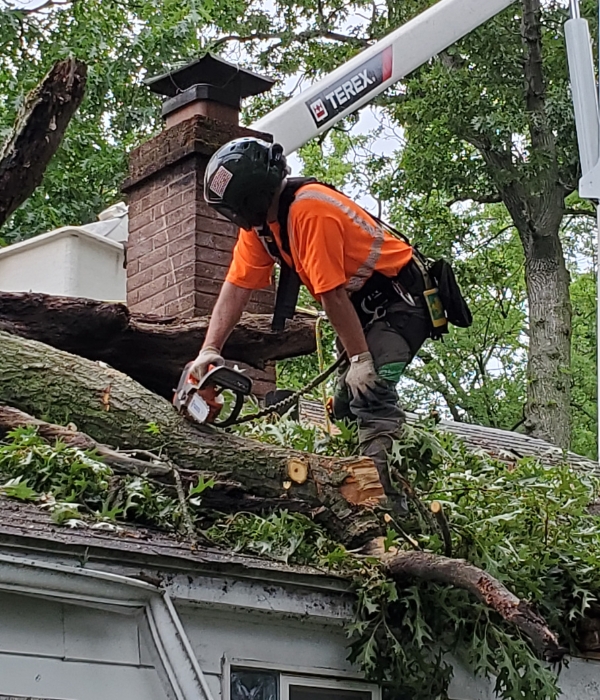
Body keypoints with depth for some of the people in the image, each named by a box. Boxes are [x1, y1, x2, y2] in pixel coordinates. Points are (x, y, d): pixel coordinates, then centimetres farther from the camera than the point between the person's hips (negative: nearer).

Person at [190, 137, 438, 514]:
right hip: (362, 308, 10)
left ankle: (382, 482, -31)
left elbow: (331, 294, -27)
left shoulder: (309, 209, -28)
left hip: (400, 298, -10)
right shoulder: (259, 219, 0)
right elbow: (236, 287, -2)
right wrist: (209, 350, -11)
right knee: (345, 402, 7)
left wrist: (360, 359, -24)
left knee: (370, 388, -26)